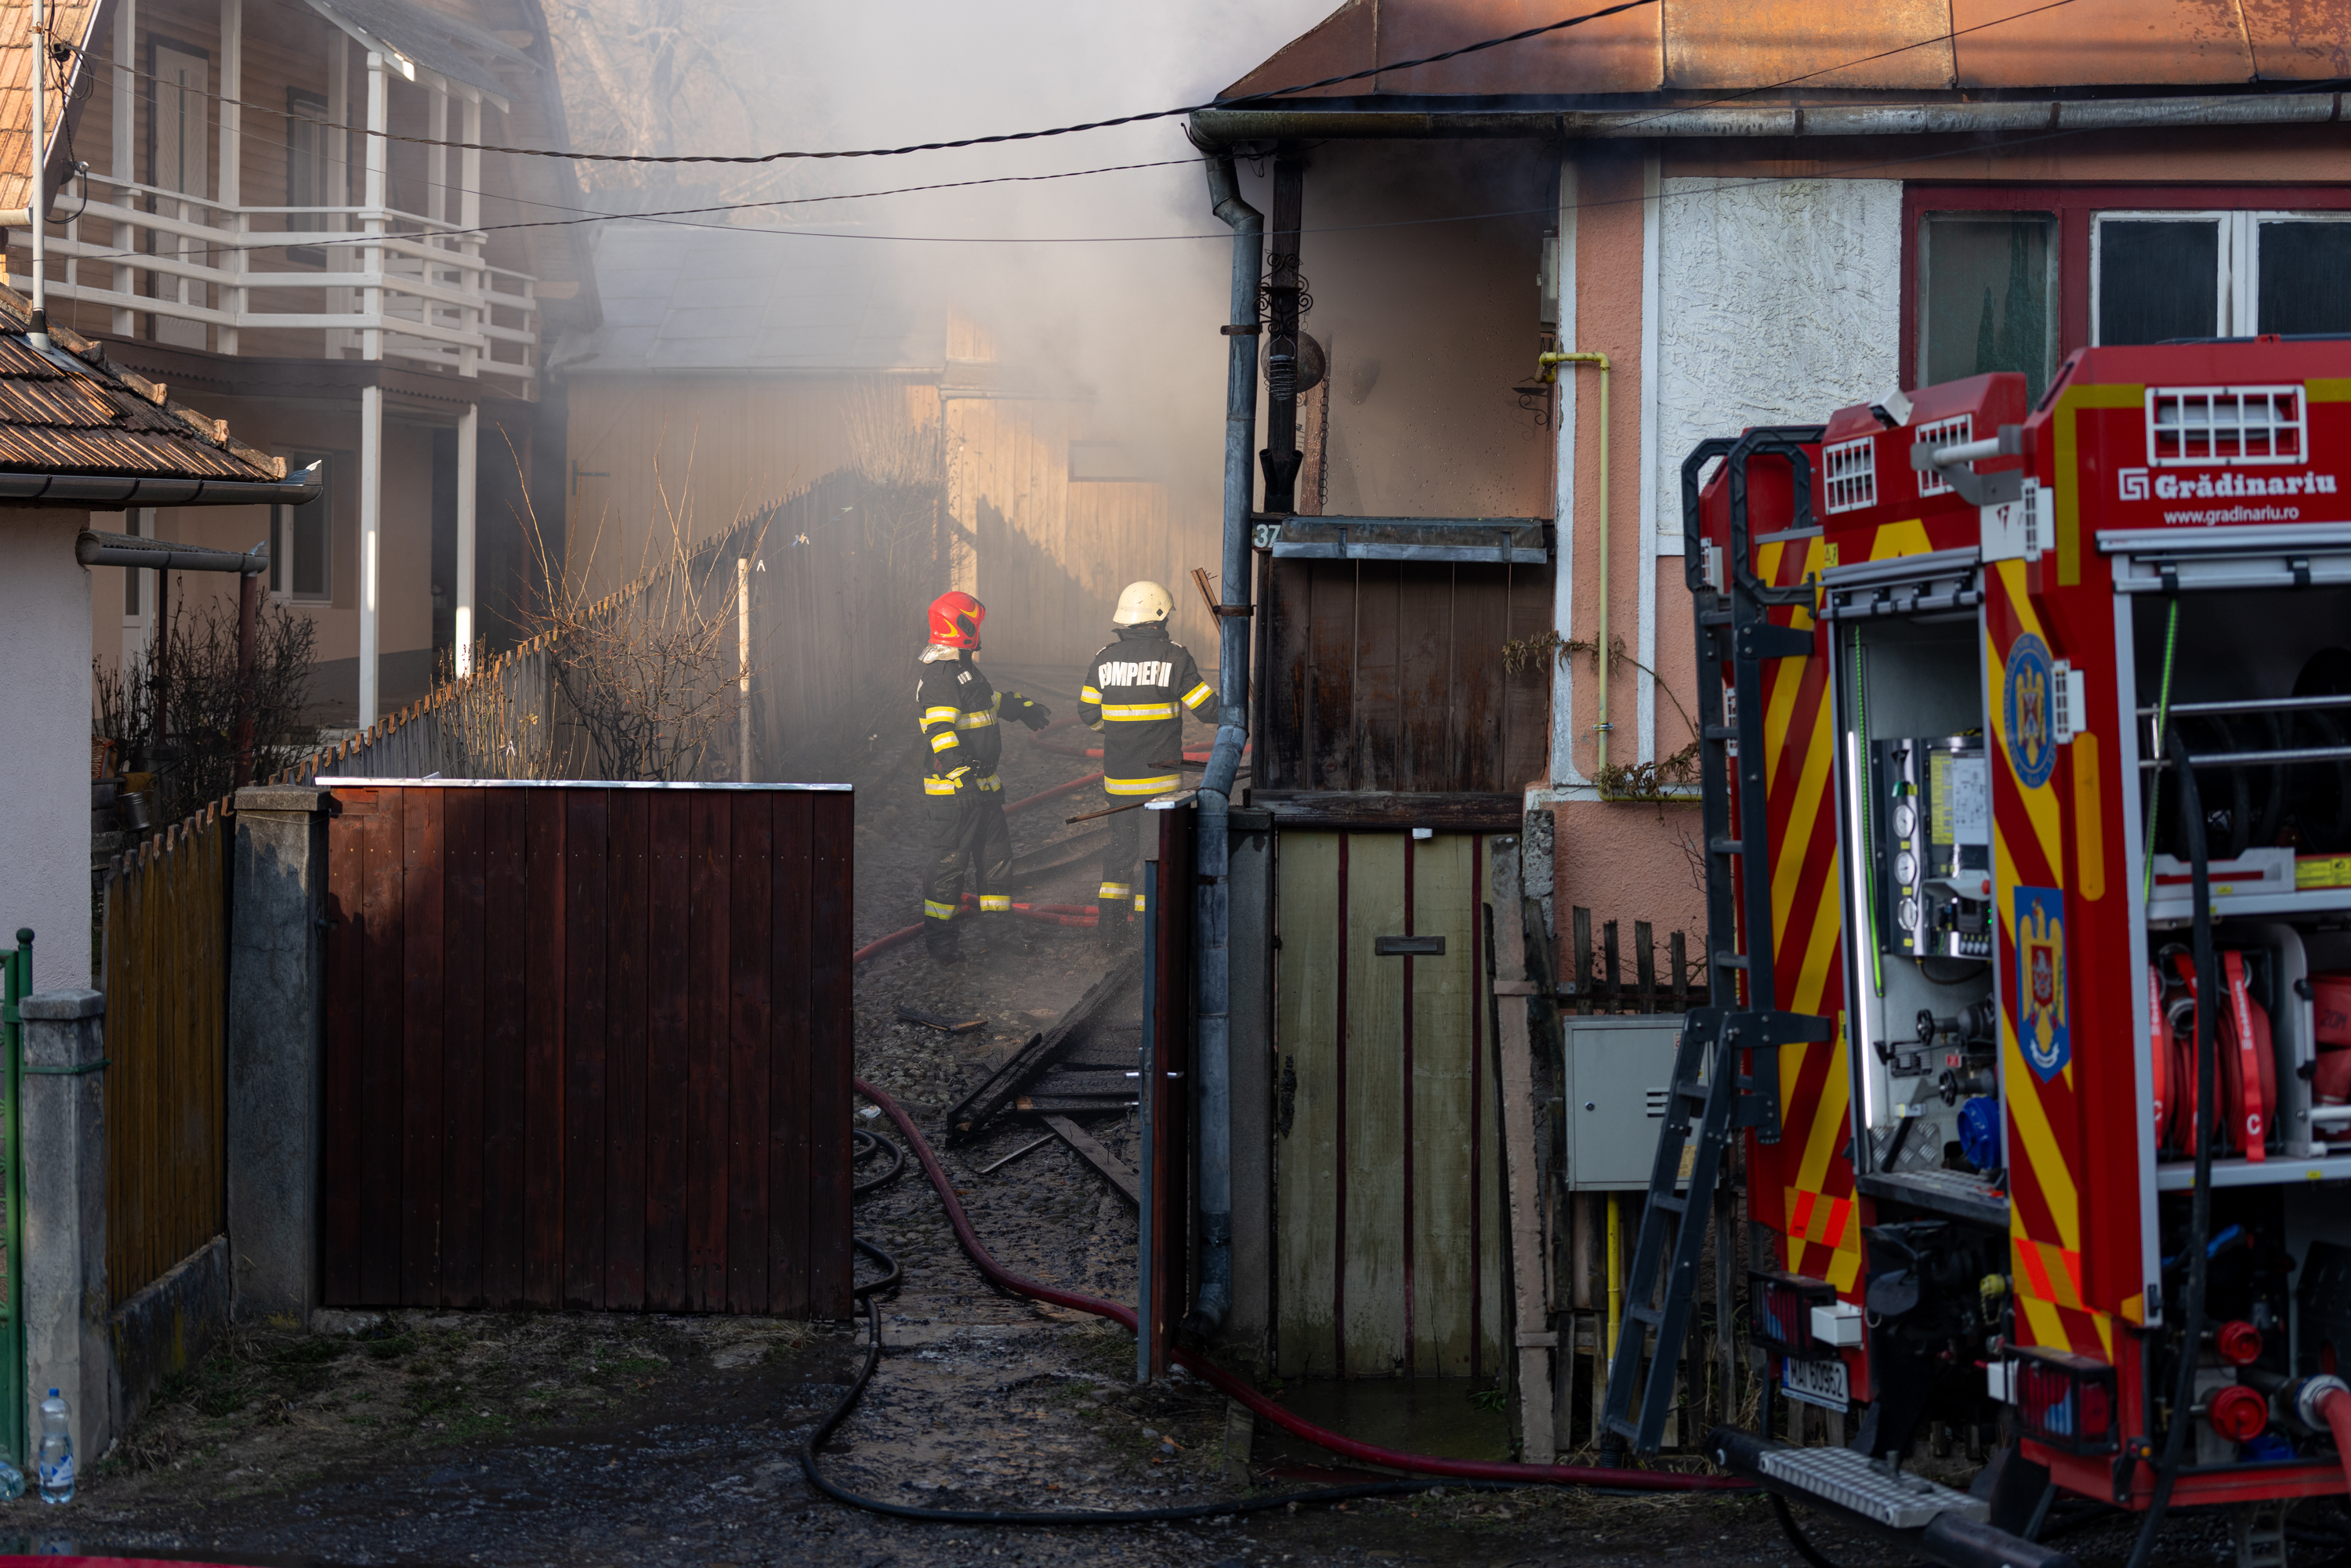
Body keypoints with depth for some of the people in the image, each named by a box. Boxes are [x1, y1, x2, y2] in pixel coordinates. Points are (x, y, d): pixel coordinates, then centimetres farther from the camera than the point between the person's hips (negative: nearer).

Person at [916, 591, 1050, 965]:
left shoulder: (964, 669, 16)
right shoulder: (939, 677, -18)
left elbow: (991, 700, 35)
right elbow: (939, 731, -29)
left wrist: (1024, 708, 46)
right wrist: (959, 769, -39)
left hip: (982, 784, 10)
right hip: (953, 791, -10)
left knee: (996, 857, 15)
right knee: (949, 863, -5)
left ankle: (994, 931, 25)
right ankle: (939, 941, 3)